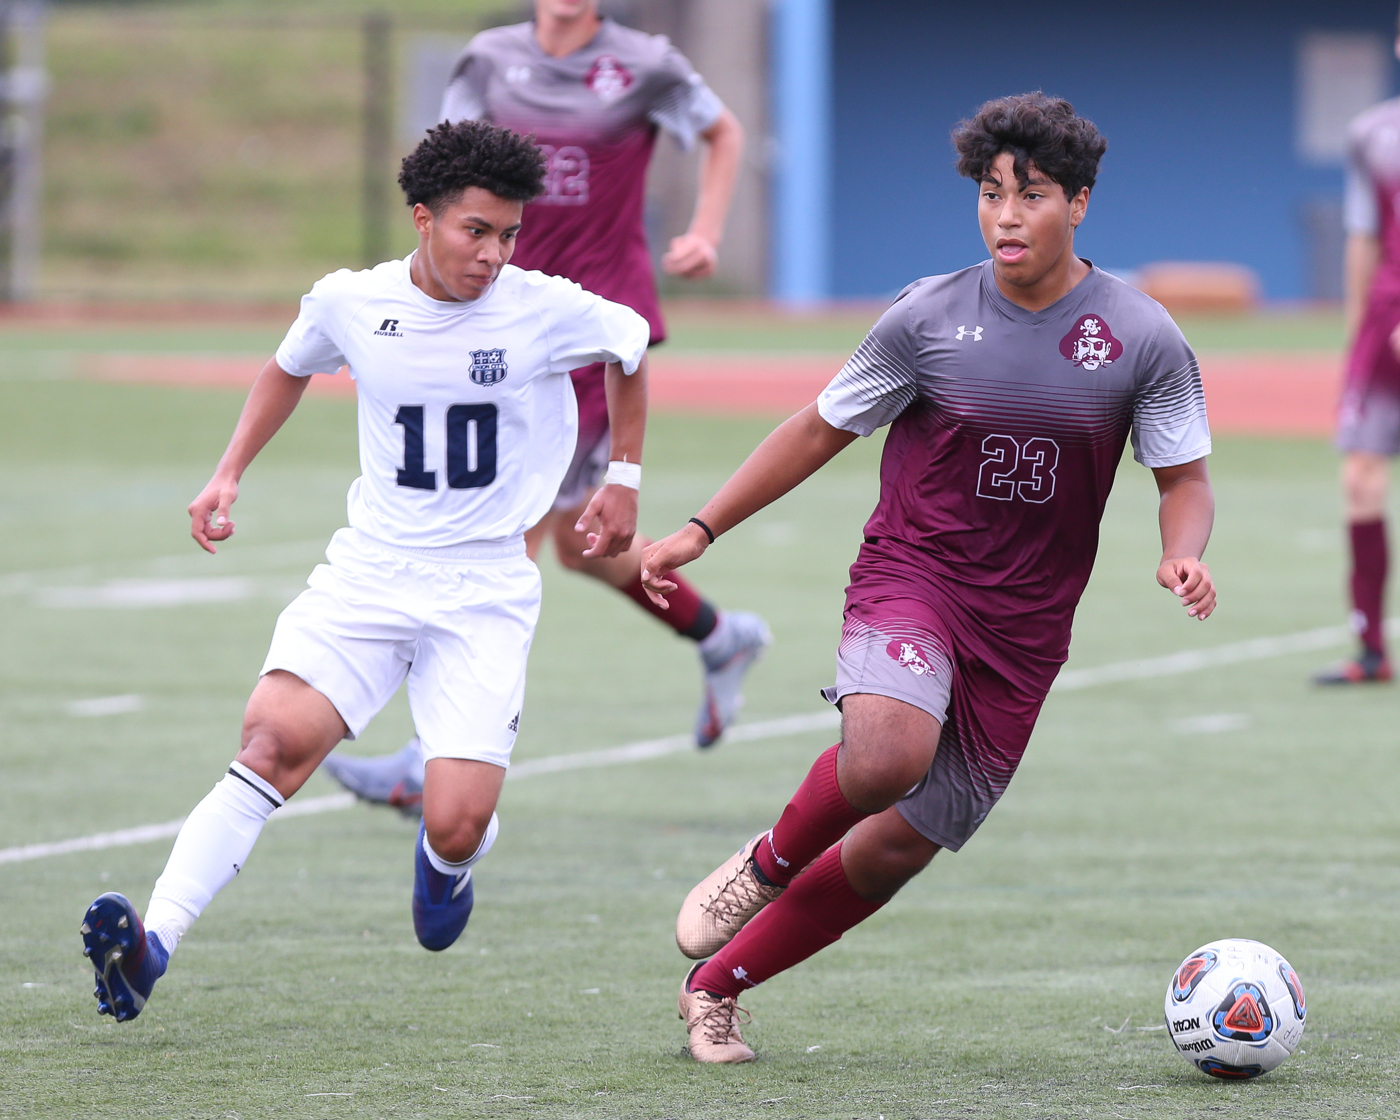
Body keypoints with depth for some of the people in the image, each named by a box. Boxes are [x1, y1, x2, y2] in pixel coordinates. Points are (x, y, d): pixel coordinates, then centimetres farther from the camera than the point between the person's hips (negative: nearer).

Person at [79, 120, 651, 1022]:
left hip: (487, 591, -1)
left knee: (456, 824, -13)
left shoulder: (545, 311, -8)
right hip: (370, 567, 1)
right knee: (277, 739, -23)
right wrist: (230, 474, 15)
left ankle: (447, 864, 27)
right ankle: (153, 944, -29)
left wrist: (624, 480, 18)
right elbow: (292, 367, 22)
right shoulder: (350, 304, -2)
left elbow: (632, 345, 14)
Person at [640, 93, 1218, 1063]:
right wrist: (700, 532, 4)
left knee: (896, 848, 4)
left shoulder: (1144, 340, -4)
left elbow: (1185, 479, 5)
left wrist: (1185, 555, -18)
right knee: (889, 753, -35)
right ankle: (769, 864, -3)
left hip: (1026, 627, 2)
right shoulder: (931, 318, -5)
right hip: (910, 577, -2)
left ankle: (716, 985, 24)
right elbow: (820, 431, 6)